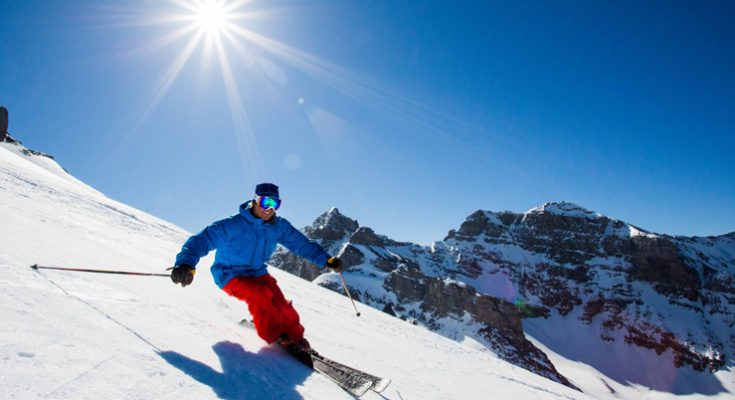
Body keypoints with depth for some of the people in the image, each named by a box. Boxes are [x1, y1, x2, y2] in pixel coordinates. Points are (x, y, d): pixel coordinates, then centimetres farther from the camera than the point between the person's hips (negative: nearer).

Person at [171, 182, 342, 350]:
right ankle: (274, 335, -10)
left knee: (281, 304, -16)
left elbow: (302, 244, 1)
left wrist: (326, 260, -8)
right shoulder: (232, 226, -23)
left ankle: (295, 337, 8)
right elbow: (202, 240, -29)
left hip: (258, 273, 4)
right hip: (231, 276, -4)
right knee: (260, 294, -31)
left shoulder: (279, 226, -7)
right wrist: (186, 264, -48)